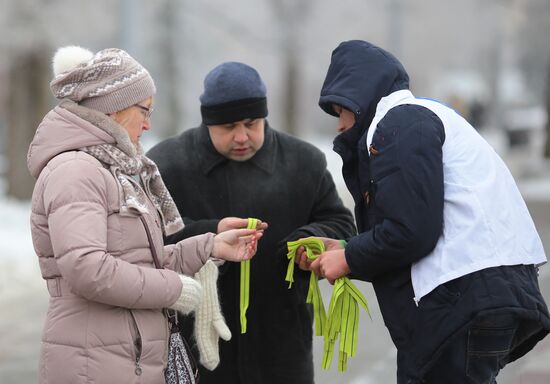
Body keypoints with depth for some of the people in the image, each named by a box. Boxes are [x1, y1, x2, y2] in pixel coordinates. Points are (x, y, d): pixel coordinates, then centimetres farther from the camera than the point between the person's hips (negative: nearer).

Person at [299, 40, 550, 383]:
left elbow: (411, 233, -15)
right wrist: (345, 252, 19)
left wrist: (349, 259, 0)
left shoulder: (400, 121, -5)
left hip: (465, 297, -10)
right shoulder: (425, 116, 26)